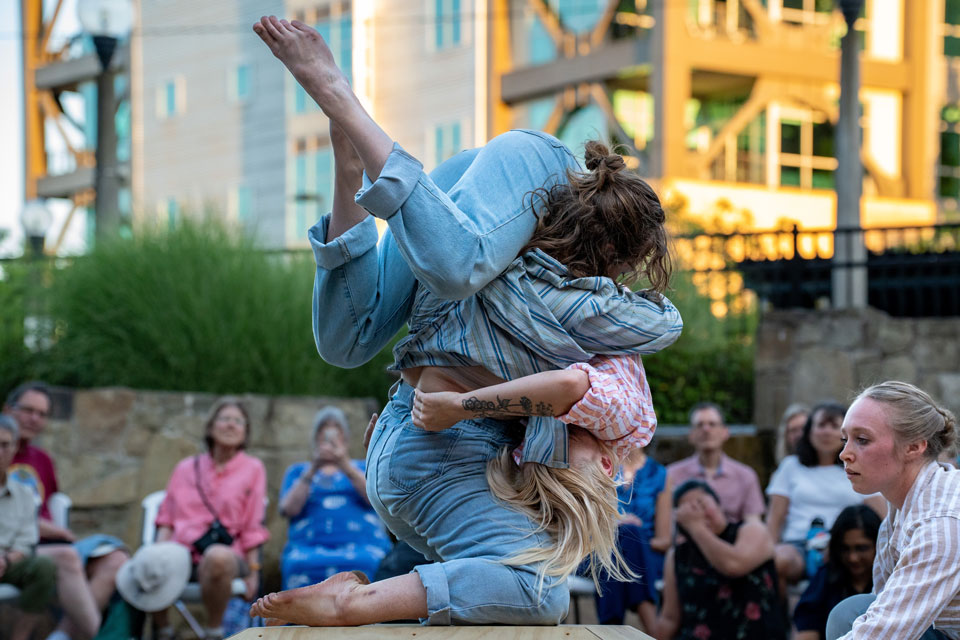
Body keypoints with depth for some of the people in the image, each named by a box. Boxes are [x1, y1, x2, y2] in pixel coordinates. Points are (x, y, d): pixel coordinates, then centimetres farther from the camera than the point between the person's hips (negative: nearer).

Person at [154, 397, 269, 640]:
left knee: (218, 557, -42)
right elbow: (166, 520, 17)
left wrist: (253, 570, 2)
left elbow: (253, 528, 11)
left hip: (225, 553, -2)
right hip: (182, 552, 2)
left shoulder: (252, 469, 15)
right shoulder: (185, 468, 21)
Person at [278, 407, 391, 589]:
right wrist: (312, 470, -3)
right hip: (309, 546, 0)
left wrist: (346, 466, -8)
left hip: (362, 545, 0)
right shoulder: (298, 471, 27)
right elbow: (288, 509, 6)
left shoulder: (361, 468, 27)